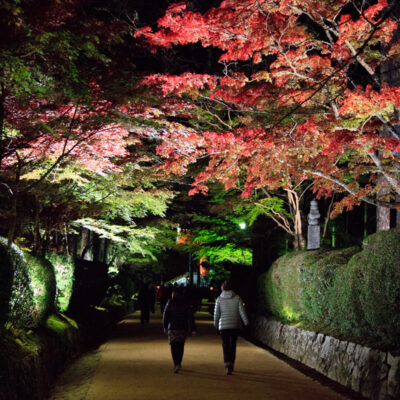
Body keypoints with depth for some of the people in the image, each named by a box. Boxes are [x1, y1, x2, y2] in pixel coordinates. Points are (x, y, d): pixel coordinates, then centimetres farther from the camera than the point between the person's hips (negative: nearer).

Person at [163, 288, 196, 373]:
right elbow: (190, 317, -2)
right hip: (183, 328, 2)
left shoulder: (170, 304, -3)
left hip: (172, 328, -2)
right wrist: (192, 329, -1)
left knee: (173, 346, 2)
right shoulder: (185, 305, 0)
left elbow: (165, 316, -1)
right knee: (180, 346, 17)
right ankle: (179, 363, 23)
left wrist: (165, 327, 10)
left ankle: (176, 364, -13)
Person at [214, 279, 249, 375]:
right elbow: (242, 312, -4)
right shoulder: (237, 298, -1)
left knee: (225, 346, 1)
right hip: (236, 326, 1)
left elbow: (216, 313, 2)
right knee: (233, 345, 17)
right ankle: (231, 364, 21)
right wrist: (246, 323, 3)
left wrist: (216, 325, 15)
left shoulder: (219, 299, -2)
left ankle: (227, 364, -19)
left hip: (223, 326, -1)